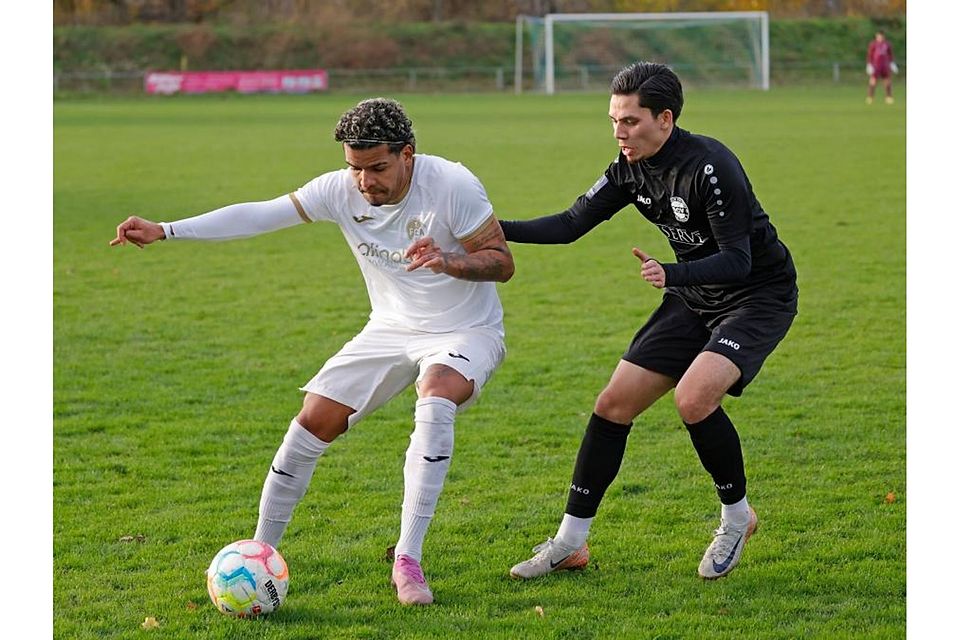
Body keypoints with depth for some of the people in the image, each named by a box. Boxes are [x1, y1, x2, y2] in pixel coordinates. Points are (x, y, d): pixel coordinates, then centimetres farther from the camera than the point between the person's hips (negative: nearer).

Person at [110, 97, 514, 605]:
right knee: (313, 420, -7)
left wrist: (451, 263, -37)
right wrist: (164, 231, -18)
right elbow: (258, 215, -12)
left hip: (466, 332, -4)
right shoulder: (342, 191, -12)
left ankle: (408, 560, -30)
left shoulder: (453, 186, -22)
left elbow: (502, 262, -16)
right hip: (391, 330, 4)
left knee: (436, 399, -35)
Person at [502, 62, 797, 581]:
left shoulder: (709, 166, -27)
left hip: (760, 295, -8)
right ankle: (570, 543, 9)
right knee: (614, 404, 0)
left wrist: (672, 274, -43)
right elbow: (572, 224, 2)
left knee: (693, 397, -29)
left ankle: (736, 516, -3)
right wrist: (497, 229, -11)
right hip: (694, 299, 8)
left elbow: (738, 260, -27)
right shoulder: (631, 169, -4)